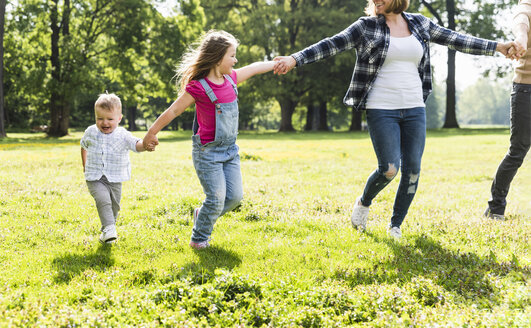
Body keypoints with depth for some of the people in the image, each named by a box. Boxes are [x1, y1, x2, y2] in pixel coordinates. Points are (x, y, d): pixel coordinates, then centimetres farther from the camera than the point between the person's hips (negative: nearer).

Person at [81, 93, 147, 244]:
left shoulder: (123, 136, -9)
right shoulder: (90, 132, 1)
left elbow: (137, 145, -26)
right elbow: (83, 146, 22)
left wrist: (145, 144, -48)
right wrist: (85, 165, 18)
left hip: (115, 180, 1)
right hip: (95, 179, -1)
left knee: (114, 207, 11)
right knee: (103, 200, -24)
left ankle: (105, 232, 33)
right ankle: (109, 229, -30)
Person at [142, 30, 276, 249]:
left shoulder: (231, 79, 4)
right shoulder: (198, 87, -17)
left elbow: (254, 68, 21)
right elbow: (173, 111, -12)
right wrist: (151, 134, -7)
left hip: (230, 149, 7)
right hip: (207, 151, -7)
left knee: (235, 196, 5)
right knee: (216, 198, -6)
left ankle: (203, 215, 30)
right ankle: (198, 239, 15)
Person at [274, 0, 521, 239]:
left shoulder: (419, 24, 9)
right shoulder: (366, 27, -1)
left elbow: (454, 40, 14)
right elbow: (332, 45, -9)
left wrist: (497, 47, 15)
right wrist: (294, 59, -20)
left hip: (414, 109, 4)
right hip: (381, 109, -4)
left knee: (412, 169, -1)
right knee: (389, 169, -12)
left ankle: (395, 225, 17)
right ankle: (363, 203, 20)